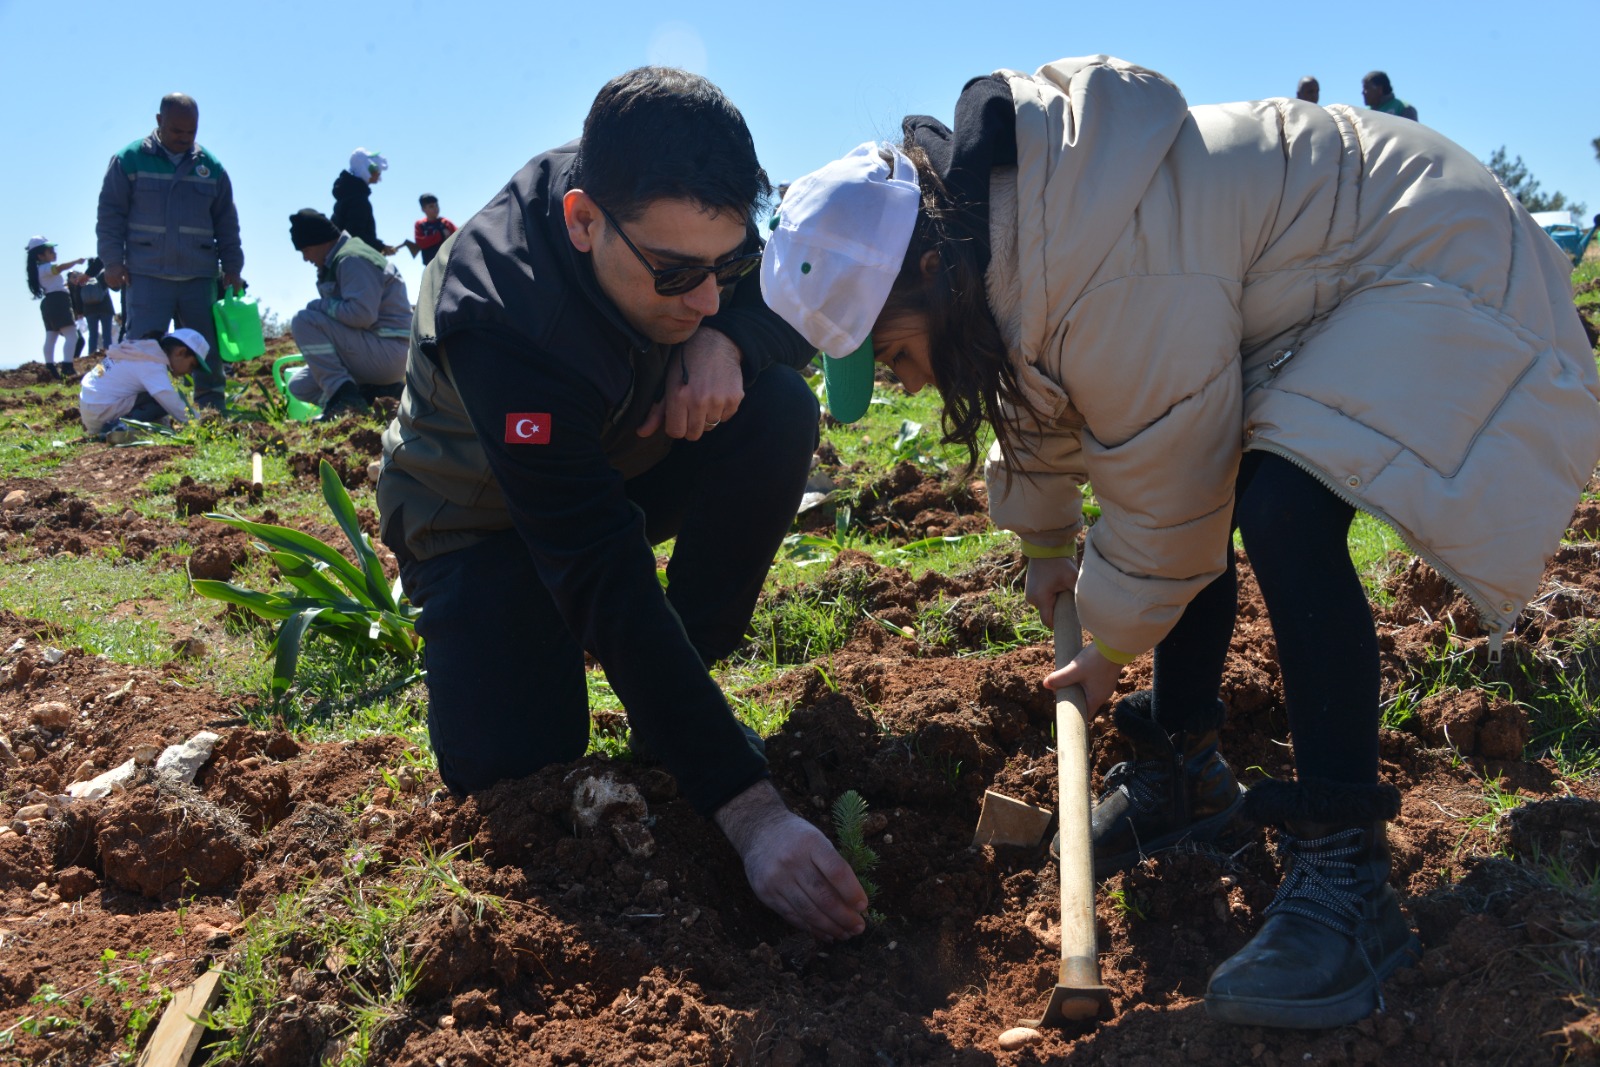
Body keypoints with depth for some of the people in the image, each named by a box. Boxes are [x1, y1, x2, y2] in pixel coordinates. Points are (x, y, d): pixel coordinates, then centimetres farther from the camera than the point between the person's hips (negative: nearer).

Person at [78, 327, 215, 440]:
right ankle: (121, 427, -23)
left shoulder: (147, 349, 13)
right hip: (101, 411, -10)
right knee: (163, 402, -18)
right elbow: (171, 401, -25)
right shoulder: (152, 364, -17)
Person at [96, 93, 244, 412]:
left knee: (208, 349, 7)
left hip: (200, 277, 3)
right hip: (146, 277, -3)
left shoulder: (211, 167, 9)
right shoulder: (129, 160, 2)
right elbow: (110, 214, 2)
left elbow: (227, 224, 14)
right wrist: (113, 261, -5)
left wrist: (231, 268, 8)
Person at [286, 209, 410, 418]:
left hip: (388, 351, -11)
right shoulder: (335, 262, 17)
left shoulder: (351, 259, -15)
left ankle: (342, 393, -19)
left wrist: (322, 305, -13)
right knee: (300, 386, 12)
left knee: (303, 320, -18)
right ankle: (376, 391, 2)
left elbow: (362, 314, -27)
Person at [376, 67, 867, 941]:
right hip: (484, 516, -5)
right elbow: (604, 578, -44)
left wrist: (726, 339, -33)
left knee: (779, 411, -23)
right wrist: (747, 807, -47)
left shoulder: (681, 216, -23)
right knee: (512, 766, -26)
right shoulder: (495, 316, -39)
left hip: (620, 465, 5)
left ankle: (680, 683, -7)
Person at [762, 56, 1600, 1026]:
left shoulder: (1118, 279, -36)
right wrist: (1047, 544, 22)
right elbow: (1039, 398, 11)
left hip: (1438, 264, -10)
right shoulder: (998, 201, -5)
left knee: (1279, 510, -30)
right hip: (1311, 273, 10)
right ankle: (1186, 770, 24)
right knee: (1198, 486, 8)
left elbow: (1165, 499, -24)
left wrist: (1112, 647, -7)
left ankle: (1347, 874, -20)